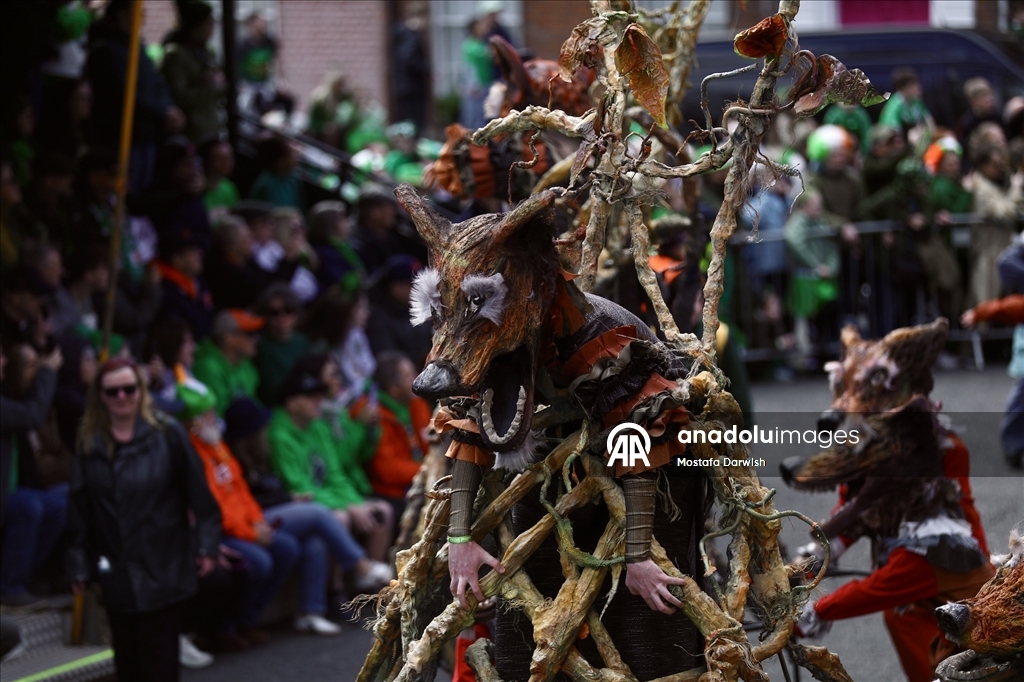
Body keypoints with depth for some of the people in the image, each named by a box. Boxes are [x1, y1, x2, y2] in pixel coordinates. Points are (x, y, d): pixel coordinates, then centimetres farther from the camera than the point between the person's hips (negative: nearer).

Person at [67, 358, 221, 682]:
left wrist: (206, 545, -6)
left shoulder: (167, 435, -6)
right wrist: (79, 563, 4)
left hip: (164, 569, -3)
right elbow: (79, 507, 4)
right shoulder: (89, 443, 4)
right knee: (127, 654, 9)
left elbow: (198, 494, -4)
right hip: (116, 572, 3)